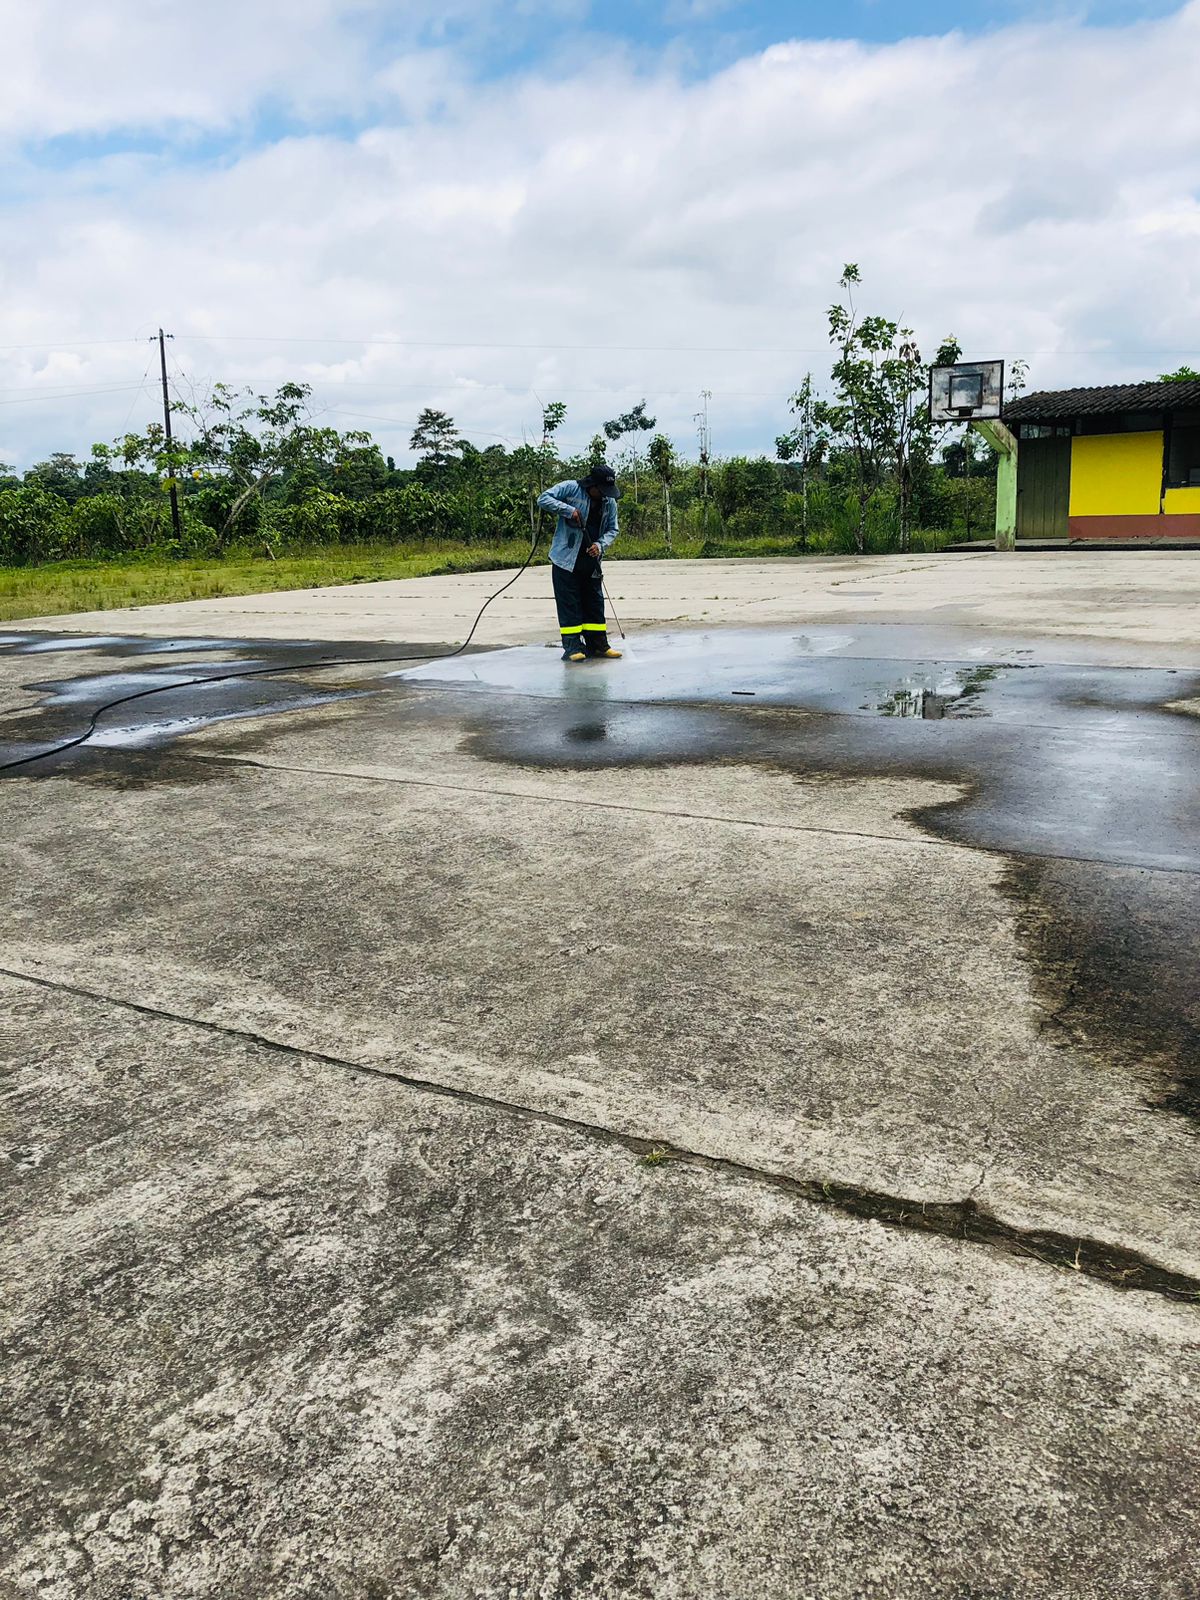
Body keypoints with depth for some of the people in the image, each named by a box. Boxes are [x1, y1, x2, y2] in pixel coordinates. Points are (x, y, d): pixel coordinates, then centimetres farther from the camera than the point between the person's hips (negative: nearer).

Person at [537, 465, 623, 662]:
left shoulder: (610, 502, 8)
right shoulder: (571, 488, -7)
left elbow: (612, 529, 10)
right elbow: (543, 499, -11)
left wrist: (600, 545, -10)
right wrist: (569, 510, -23)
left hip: (591, 560, 5)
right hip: (566, 558, -5)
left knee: (595, 601, 10)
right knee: (569, 603, -4)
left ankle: (599, 645, 18)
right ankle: (572, 646, 0)